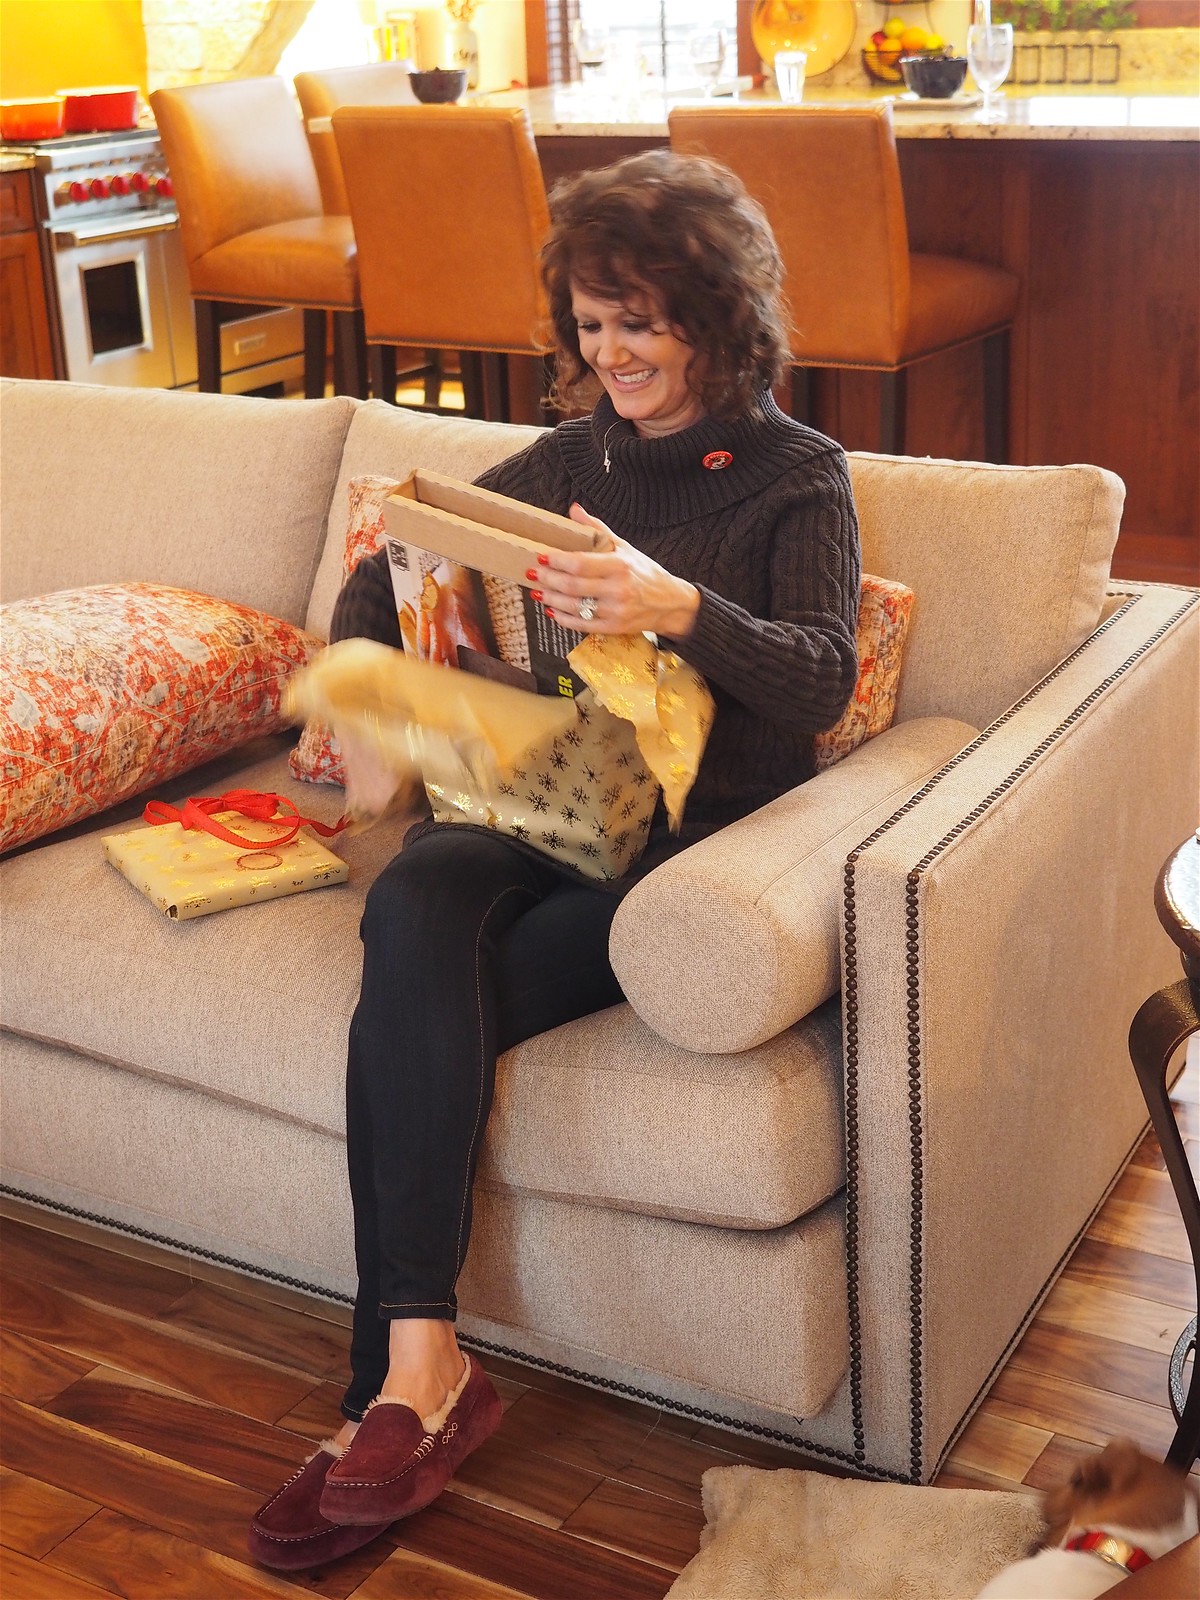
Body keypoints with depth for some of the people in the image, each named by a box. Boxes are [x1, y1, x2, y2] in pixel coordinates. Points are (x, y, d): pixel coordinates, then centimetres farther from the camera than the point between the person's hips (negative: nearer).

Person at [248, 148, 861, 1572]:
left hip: (694, 828, -4)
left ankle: (408, 1379, -17)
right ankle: (417, 1374, -32)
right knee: (414, 908, -32)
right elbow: (394, 571, 21)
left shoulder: (796, 477, 4)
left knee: (414, 1011, -27)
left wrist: (679, 609, -30)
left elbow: (821, 677, -11)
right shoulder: (571, 459, 18)